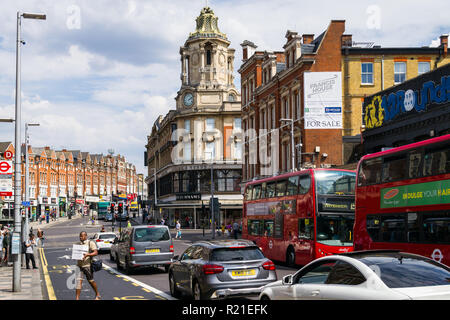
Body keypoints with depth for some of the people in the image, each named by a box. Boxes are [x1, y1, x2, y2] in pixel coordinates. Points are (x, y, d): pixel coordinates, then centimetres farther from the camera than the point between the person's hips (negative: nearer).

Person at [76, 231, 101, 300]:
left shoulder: (91, 243, -3)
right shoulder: (78, 244, 12)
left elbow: (96, 252, -12)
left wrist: (87, 254, -27)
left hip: (88, 265, -4)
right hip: (79, 265, 4)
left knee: (91, 281, 6)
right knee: (78, 281, -7)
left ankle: (97, 295, 26)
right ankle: (77, 298, -8)